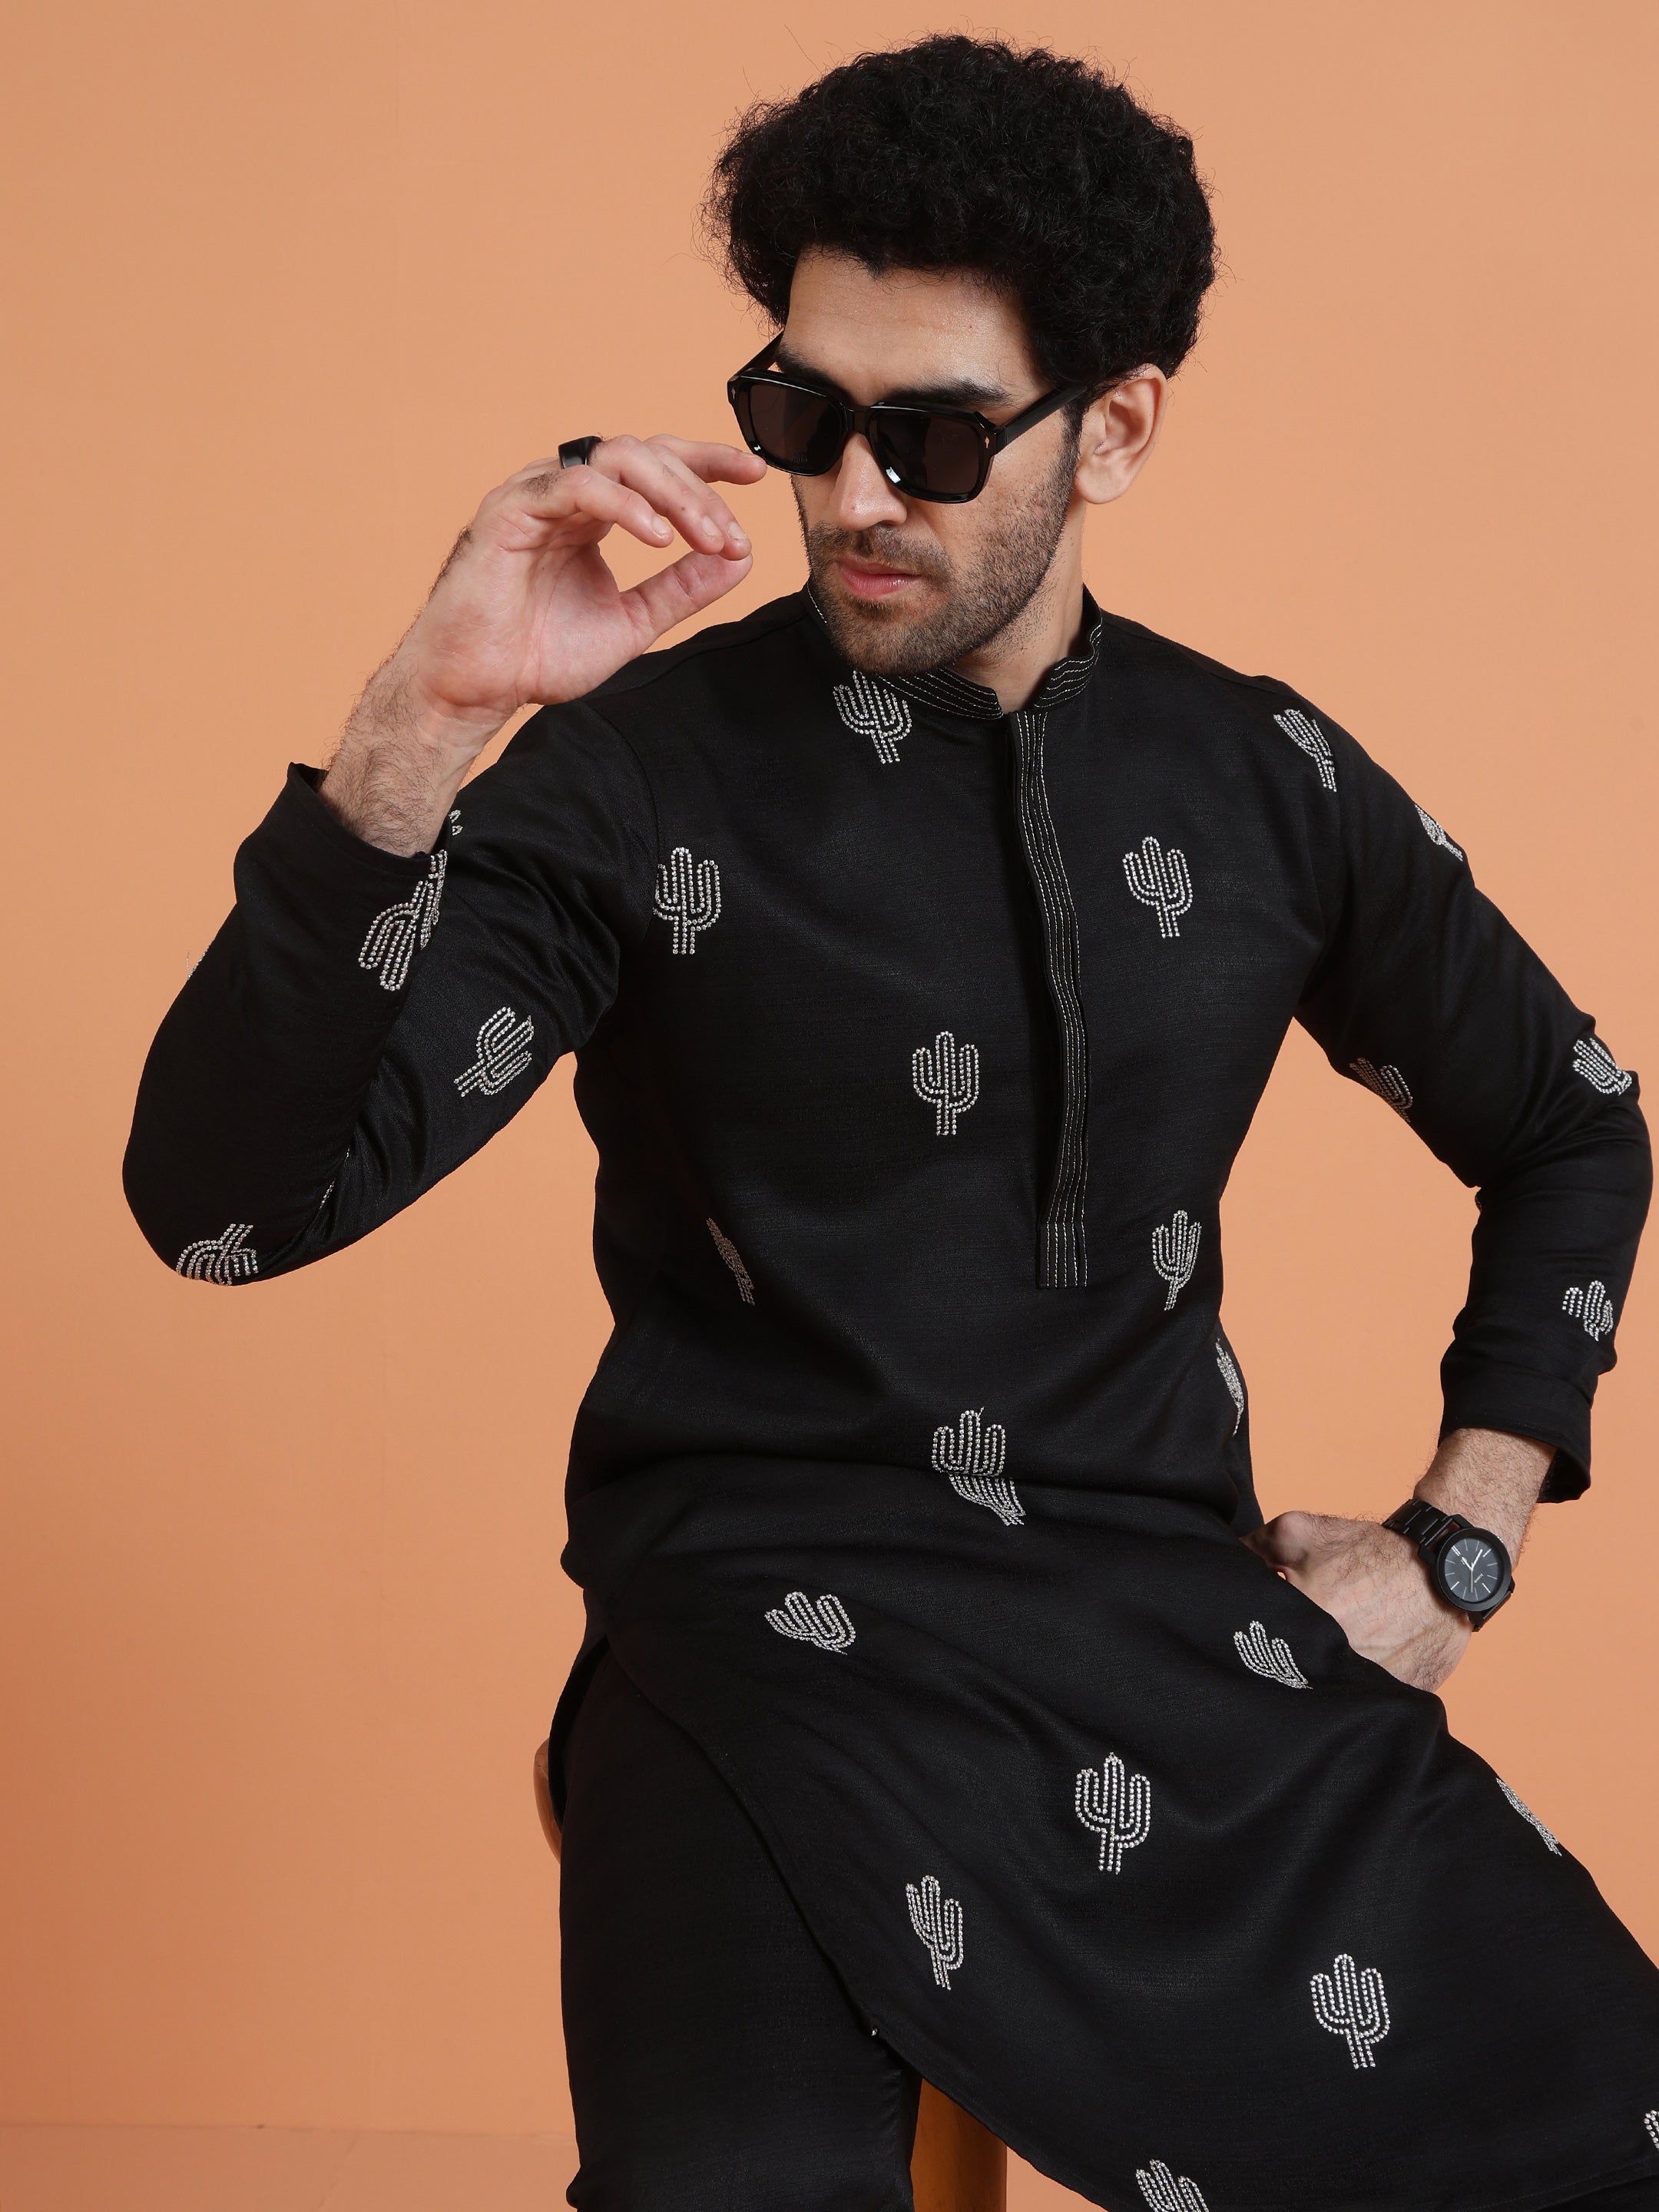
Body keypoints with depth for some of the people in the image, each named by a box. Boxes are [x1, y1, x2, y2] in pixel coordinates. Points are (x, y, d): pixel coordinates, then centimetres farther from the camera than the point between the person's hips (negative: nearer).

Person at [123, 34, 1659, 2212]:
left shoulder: (1261, 780, 6)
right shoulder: (647, 773, -5)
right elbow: (224, 1203, -16)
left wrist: (1458, 1539, 13)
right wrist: (424, 726, -26)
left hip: (1189, 1627, 4)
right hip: (777, 1635, -4)